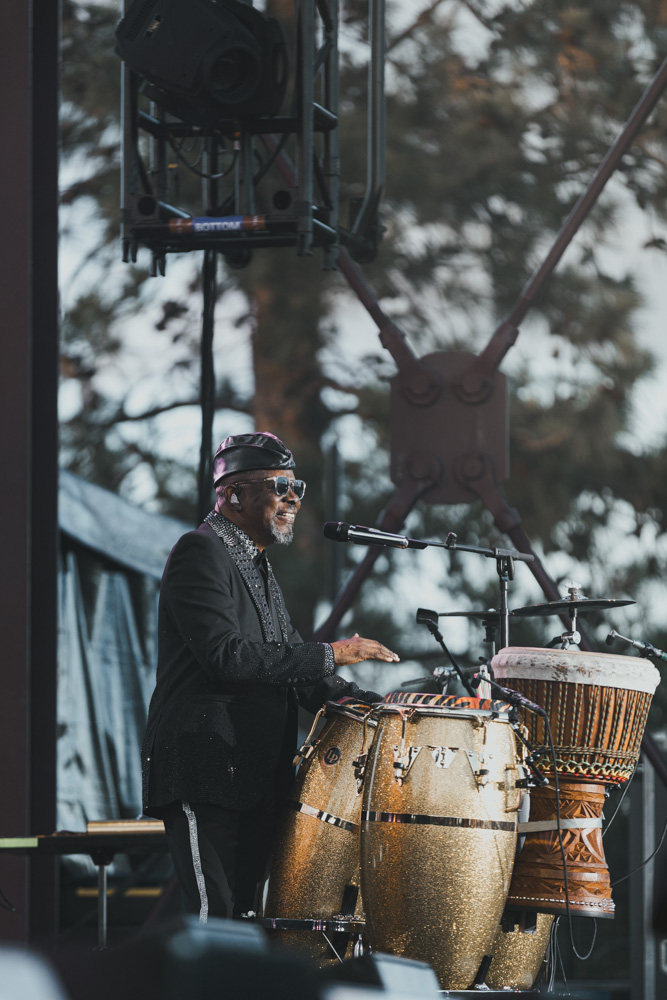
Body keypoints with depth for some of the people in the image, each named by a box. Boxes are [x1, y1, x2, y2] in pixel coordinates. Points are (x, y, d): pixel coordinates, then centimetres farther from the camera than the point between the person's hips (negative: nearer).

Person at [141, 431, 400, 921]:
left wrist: (358, 698, 6)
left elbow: (288, 664, 24)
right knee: (214, 917, -16)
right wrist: (329, 656, -18)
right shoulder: (201, 553, -9)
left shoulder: (259, 567, 22)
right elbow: (226, 654, -21)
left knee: (245, 914, 7)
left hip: (255, 778, 10)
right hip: (204, 772, -10)